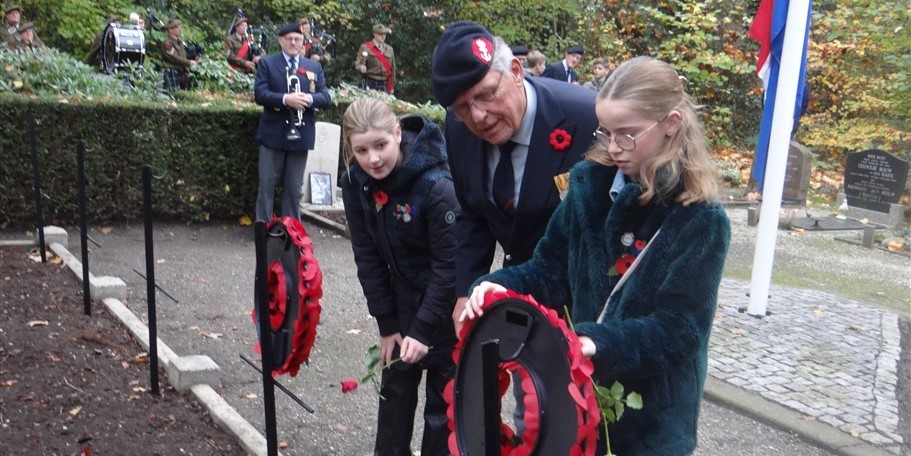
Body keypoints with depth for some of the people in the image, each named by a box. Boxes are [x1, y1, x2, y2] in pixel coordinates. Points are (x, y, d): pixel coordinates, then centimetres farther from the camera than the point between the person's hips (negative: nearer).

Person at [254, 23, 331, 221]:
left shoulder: (315, 67, 12)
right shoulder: (267, 63, 3)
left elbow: (325, 97, 4)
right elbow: (259, 94, -9)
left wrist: (310, 99, -18)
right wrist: (285, 99, -24)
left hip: (301, 135, 2)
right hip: (273, 134, -2)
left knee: (294, 188, 9)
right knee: (267, 185, 3)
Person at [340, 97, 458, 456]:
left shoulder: (436, 186, -28)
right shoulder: (355, 185, -11)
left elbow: (449, 264, -23)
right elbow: (368, 258, -5)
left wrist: (424, 329, -22)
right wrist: (386, 323, -4)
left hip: (448, 302, -5)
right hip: (404, 298, 5)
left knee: (443, 395, 5)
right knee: (395, 384, 15)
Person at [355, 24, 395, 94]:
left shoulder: (389, 49, 13)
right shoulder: (365, 47, 0)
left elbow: (392, 68, 16)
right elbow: (358, 63, -5)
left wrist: (392, 87, 13)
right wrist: (361, 67, -31)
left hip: (385, 84, 4)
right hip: (370, 84, -4)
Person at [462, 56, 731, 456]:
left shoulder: (701, 220, -16)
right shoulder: (591, 183, -3)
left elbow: (679, 330, -19)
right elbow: (551, 270, 2)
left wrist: (601, 343, -33)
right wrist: (501, 286, -16)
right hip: (574, 389, 4)